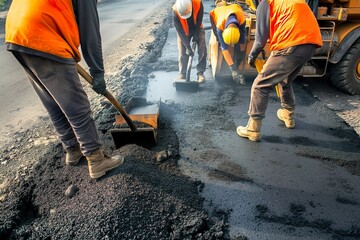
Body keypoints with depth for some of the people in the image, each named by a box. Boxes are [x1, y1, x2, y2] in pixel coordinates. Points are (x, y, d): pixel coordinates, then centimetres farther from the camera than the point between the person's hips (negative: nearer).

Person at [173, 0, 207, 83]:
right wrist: (188, 47, -30)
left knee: (202, 50, -10)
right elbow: (180, 32, -29)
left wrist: (196, 34, -14)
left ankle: (200, 73, -4)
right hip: (183, 31, -1)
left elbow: (199, 20, -16)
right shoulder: (175, 11, -32)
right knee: (182, 53, -7)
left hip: (197, 29, 1)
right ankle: (182, 74, 4)